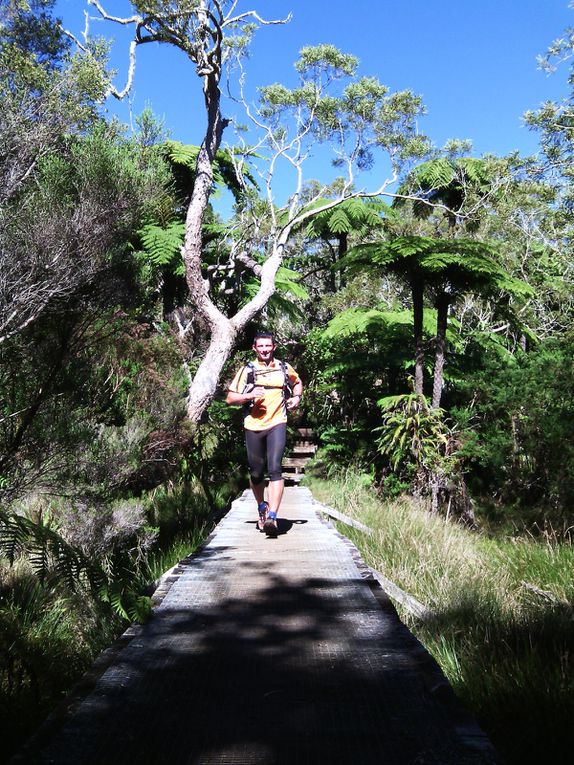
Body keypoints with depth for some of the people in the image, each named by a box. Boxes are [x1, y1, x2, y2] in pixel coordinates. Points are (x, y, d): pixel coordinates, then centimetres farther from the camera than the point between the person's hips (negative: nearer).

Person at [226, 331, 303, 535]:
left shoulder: (284, 368, 9)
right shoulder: (247, 370, 5)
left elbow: (297, 383, 30)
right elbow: (230, 398, 3)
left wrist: (296, 397, 10)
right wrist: (249, 395, -14)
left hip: (277, 424, -1)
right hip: (253, 427, 1)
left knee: (275, 469, -18)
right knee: (256, 474, 10)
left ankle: (272, 516, -21)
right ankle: (262, 507, 37)